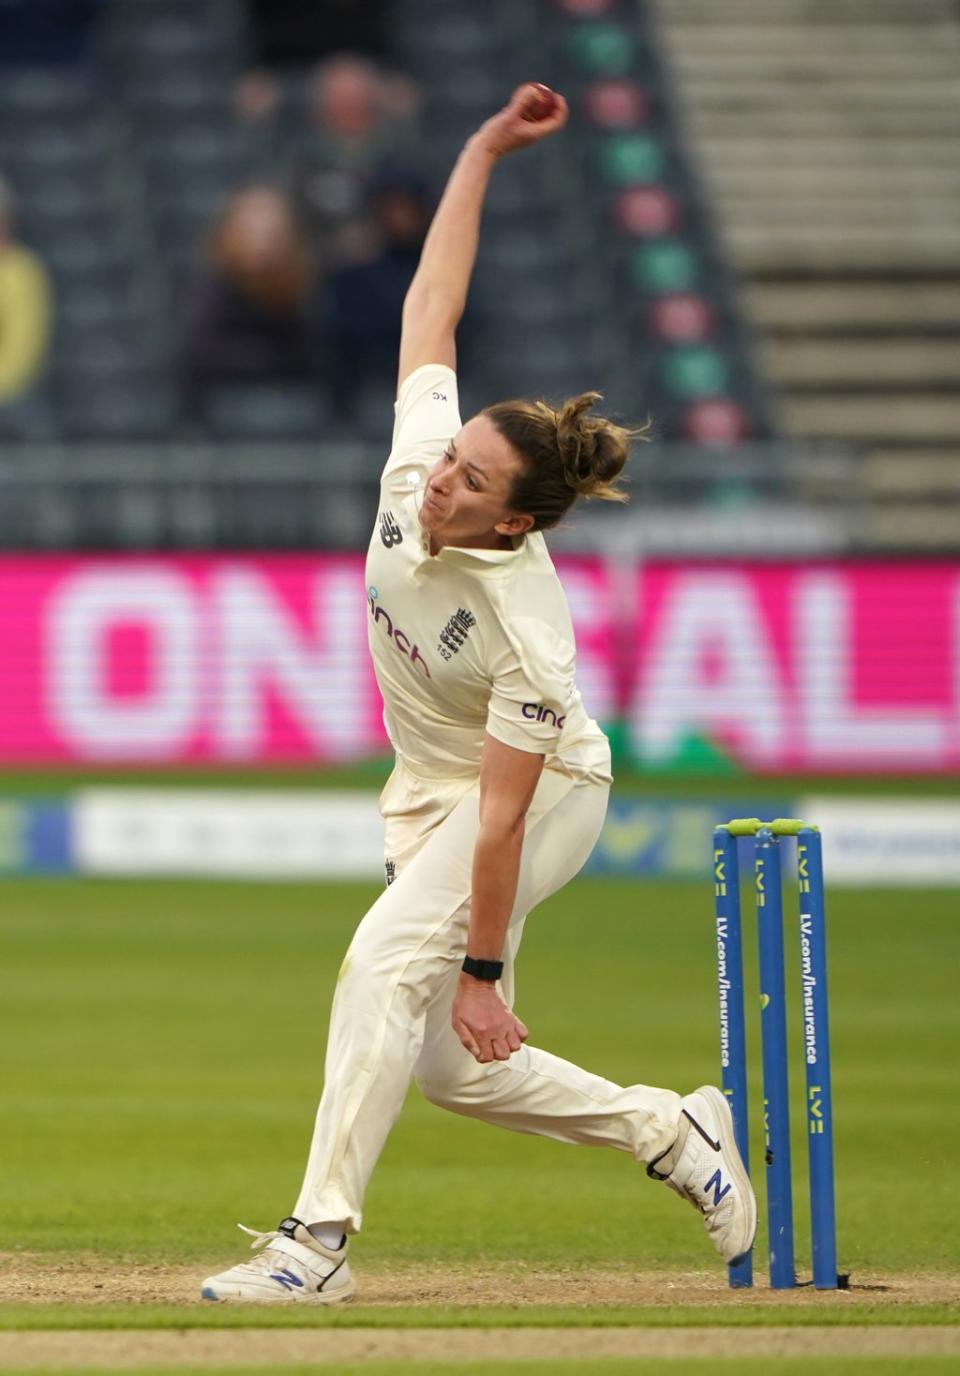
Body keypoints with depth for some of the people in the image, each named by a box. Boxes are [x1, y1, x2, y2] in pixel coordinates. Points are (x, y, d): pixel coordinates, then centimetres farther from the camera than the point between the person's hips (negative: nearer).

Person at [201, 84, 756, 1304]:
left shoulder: (526, 628, -34)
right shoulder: (419, 458, -19)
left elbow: (505, 815, -30)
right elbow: (432, 303, -8)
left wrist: (481, 970, -27)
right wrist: (481, 152, -11)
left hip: (547, 797, -8)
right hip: (428, 792, 8)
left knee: (386, 959, -29)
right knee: (452, 1069, 4)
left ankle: (317, 1240, -31)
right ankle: (673, 1130, 25)